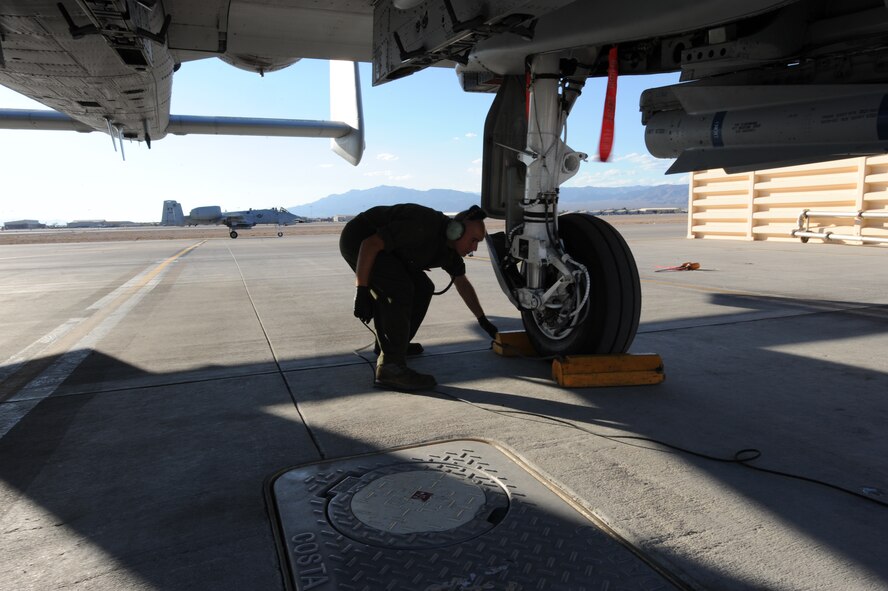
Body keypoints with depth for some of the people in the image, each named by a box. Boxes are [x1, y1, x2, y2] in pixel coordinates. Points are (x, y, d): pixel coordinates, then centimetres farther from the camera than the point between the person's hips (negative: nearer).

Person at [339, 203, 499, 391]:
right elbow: (370, 244, -31)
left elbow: (462, 283, 15)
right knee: (400, 289, -25)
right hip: (358, 240, -9)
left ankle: (387, 343, 23)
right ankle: (390, 368, -25)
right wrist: (361, 291, -31)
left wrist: (483, 320, 18)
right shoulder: (424, 227, -30)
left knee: (423, 287, 7)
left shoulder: (449, 250, -1)